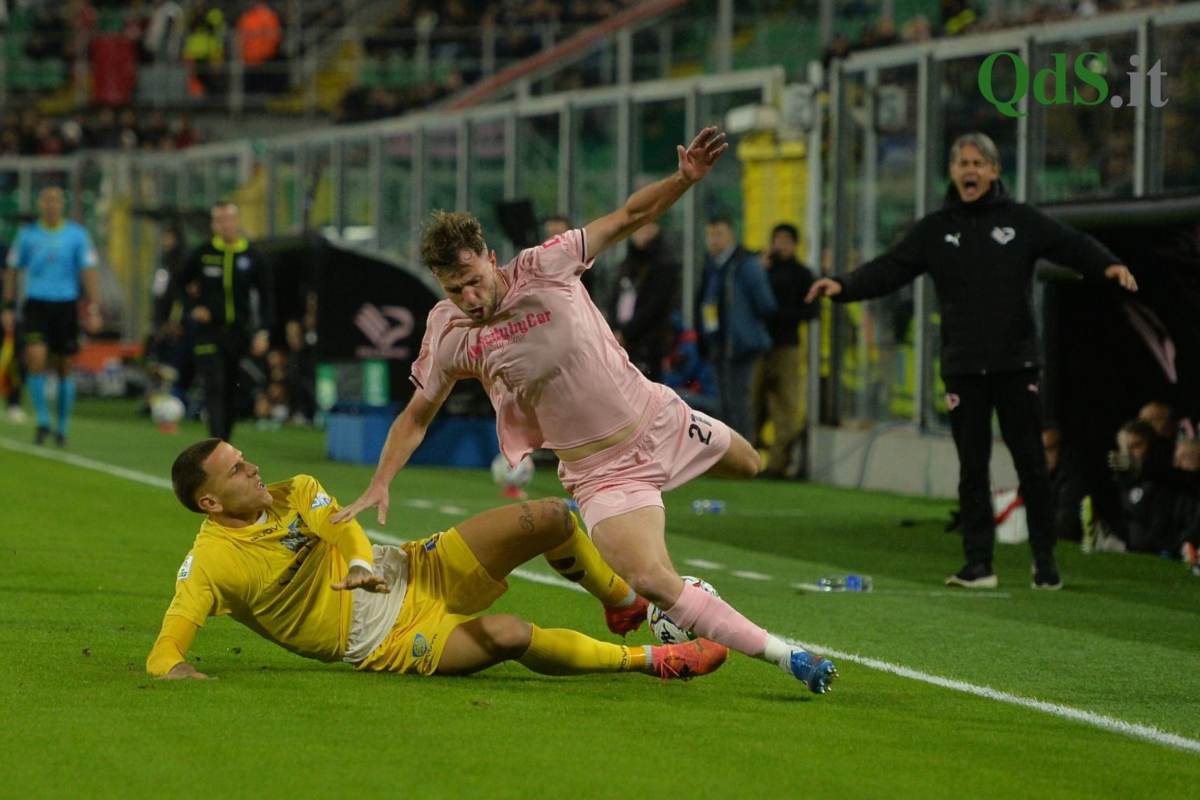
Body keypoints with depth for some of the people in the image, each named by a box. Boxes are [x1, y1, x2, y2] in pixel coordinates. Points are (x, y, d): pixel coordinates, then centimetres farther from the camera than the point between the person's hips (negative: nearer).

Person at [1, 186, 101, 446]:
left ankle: (62, 427, 19)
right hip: (36, 305, 0)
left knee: (64, 367, 6)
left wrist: (93, 310, -11)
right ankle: (42, 420, -11)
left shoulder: (77, 234, 1)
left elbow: (89, 272, -2)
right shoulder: (27, 234, 4)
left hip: (66, 306, 0)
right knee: (36, 357, -19)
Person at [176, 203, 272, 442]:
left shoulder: (252, 257, 3)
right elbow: (180, 286, 14)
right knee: (214, 388, -14)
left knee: (233, 393, 8)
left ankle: (225, 441, 22)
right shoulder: (202, 254, 2)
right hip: (209, 332, -2)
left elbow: (266, 297, 7)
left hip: (239, 332, 2)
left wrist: (263, 332, -3)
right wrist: (193, 307, -5)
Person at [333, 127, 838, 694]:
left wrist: (684, 178, -24)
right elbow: (417, 416, 3)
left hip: (659, 420, 2)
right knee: (652, 584, -23)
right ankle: (780, 655, -16)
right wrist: (379, 486, -6)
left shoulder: (542, 268, -15)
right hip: (601, 471, -2)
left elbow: (628, 217, -9)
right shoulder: (448, 334, -12)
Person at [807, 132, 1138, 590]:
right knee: (972, 468, 3)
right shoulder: (936, 230, 8)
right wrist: (844, 287, -16)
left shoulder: (1021, 221, 4)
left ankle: (1045, 560, 10)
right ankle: (979, 564, 7)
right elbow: (890, 269, 1)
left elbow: (1072, 245, -4)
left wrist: (1109, 266, -24)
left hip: (1016, 363, -2)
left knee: (1031, 462, 0)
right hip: (962, 367, 2)